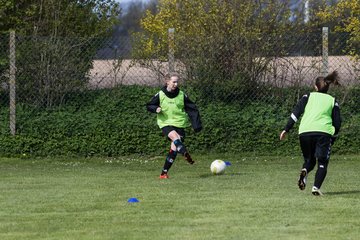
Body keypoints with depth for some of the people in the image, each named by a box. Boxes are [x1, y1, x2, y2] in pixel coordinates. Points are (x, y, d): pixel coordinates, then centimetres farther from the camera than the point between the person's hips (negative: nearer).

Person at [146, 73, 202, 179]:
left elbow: (192, 109, 4)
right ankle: (186, 155, -51)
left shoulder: (182, 95, -1)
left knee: (174, 148, -8)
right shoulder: (160, 95, -2)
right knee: (175, 137, -33)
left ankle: (164, 172, 0)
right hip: (166, 123, -1)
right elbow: (149, 106, 10)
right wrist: (156, 109, -13)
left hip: (179, 123, 2)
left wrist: (197, 124, -4)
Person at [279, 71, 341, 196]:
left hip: (305, 131, 1)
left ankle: (304, 171, -18)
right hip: (324, 132, -1)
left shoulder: (308, 96, 17)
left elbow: (296, 113, 5)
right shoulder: (333, 101, 18)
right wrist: (332, 140, 23)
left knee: (309, 160, 18)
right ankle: (316, 187, -16)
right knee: (322, 163, 7)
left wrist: (286, 129, 3)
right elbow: (337, 123, 13)